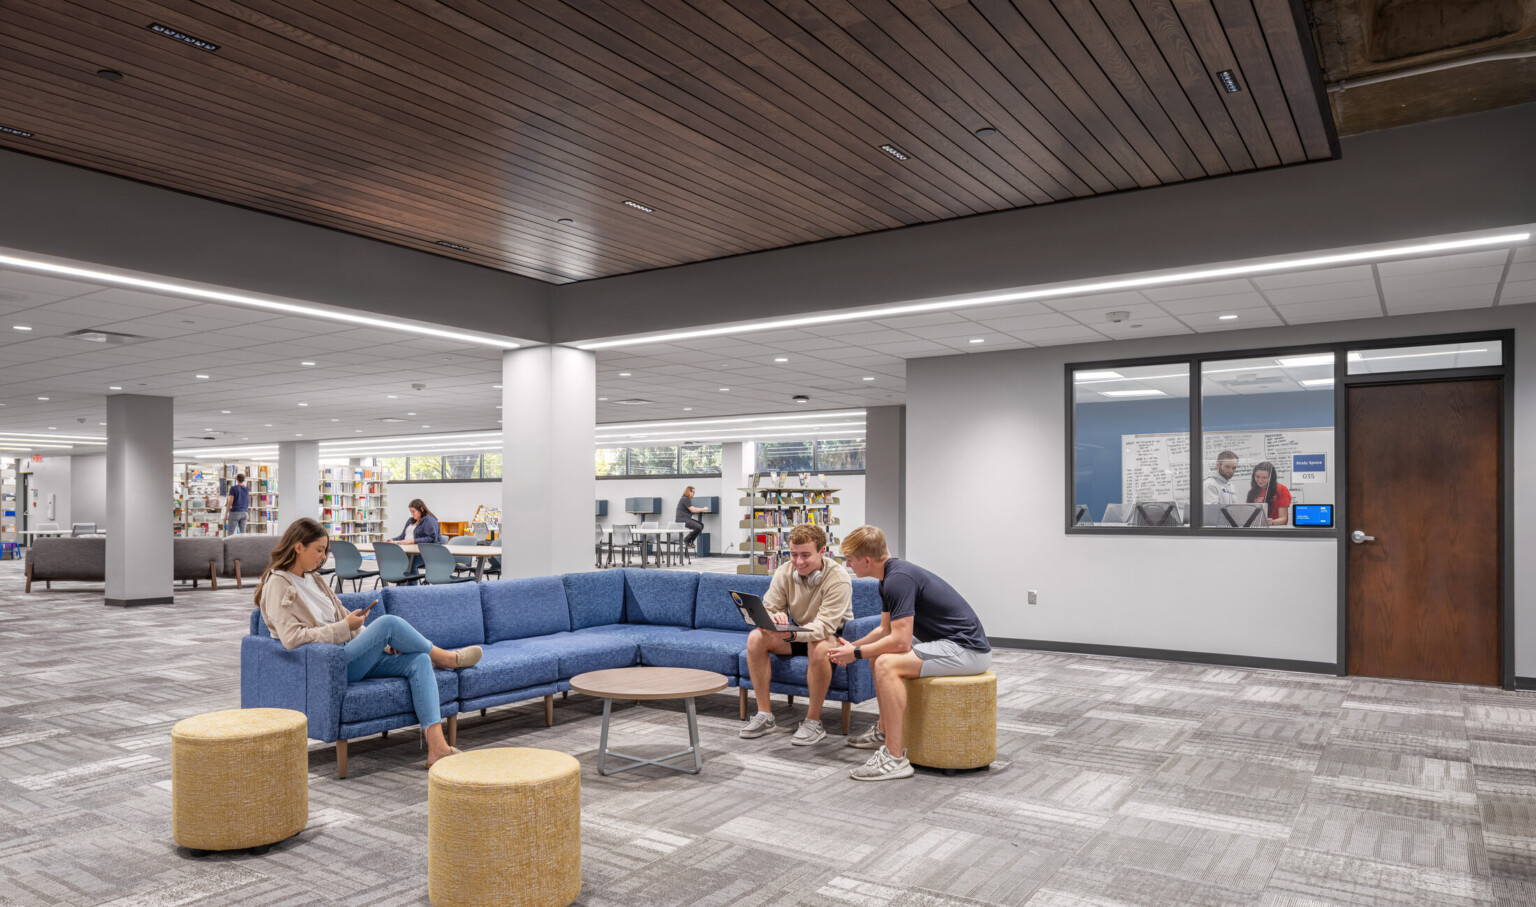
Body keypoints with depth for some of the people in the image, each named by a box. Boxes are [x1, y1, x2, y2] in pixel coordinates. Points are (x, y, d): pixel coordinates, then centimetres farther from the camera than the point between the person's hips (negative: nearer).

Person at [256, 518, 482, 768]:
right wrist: (345, 627, -17)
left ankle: (437, 747, -27)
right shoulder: (278, 584, -6)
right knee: (388, 622, -26)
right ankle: (446, 658, 0)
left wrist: (382, 642, 8)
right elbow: (292, 638, -19)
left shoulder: (313, 579, 19)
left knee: (419, 661, -16)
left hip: (349, 656, 8)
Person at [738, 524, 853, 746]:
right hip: (799, 634, 5)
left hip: (833, 636, -5)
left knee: (818, 647, -39)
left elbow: (823, 627, -33)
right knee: (755, 638, -18)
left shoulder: (838, 579, -26)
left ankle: (813, 721, -21)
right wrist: (773, 618, -37)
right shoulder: (784, 572, -11)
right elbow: (767, 609, -10)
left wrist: (791, 634, -50)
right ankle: (764, 714, -10)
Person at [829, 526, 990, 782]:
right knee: (879, 657, 19)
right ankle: (884, 732, 30)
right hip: (952, 645, 11)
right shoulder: (890, 576, 10)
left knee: (888, 664, -25)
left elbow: (900, 641, -26)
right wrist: (852, 647, 8)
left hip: (967, 649, -11)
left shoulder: (898, 579, -22)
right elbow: (885, 629, 21)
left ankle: (895, 758, -21)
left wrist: (857, 653, -13)